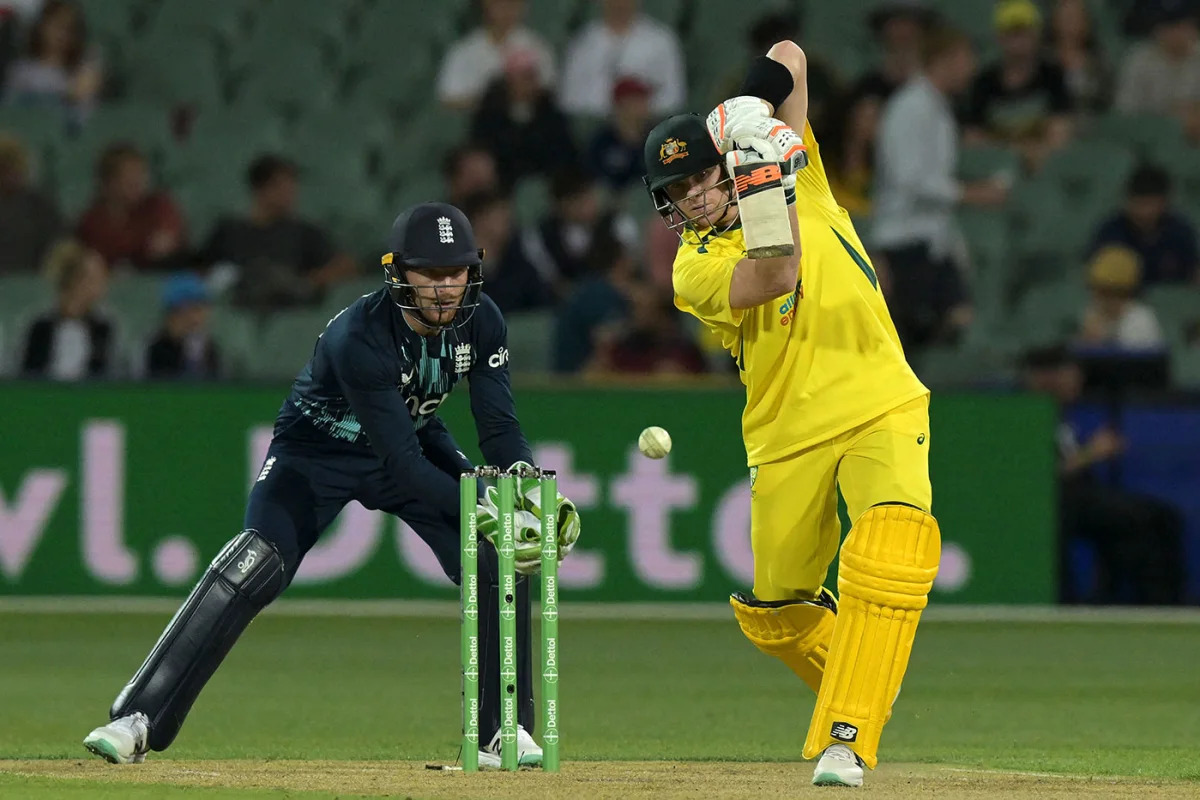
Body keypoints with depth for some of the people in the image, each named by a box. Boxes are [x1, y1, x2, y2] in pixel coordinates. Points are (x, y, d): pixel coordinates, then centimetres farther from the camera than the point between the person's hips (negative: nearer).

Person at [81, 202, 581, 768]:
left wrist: (530, 491, -35)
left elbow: (499, 425, -15)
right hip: (319, 450, -5)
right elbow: (402, 461, -37)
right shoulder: (358, 337, -35)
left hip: (414, 440, 5)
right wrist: (481, 508, -45)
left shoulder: (480, 322, -17)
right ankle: (137, 721, -24)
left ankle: (504, 731, 0)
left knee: (498, 557, -13)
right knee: (253, 568, -25)